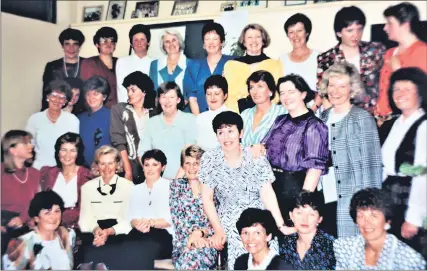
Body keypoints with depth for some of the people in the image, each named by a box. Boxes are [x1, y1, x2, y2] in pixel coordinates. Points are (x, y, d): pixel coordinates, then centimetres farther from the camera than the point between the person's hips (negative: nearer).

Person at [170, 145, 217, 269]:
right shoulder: (176, 185, 13)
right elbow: (176, 218, 2)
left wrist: (200, 233, -17)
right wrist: (192, 233, -16)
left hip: (208, 240, -1)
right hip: (184, 240, 1)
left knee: (195, 254, -36)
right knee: (190, 255, -35)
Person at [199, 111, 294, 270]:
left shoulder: (256, 157, -6)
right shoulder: (210, 159, -6)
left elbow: (267, 193, -8)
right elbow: (207, 198, -3)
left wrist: (281, 225, -16)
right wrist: (218, 230, -11)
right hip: (229, 223, 0)